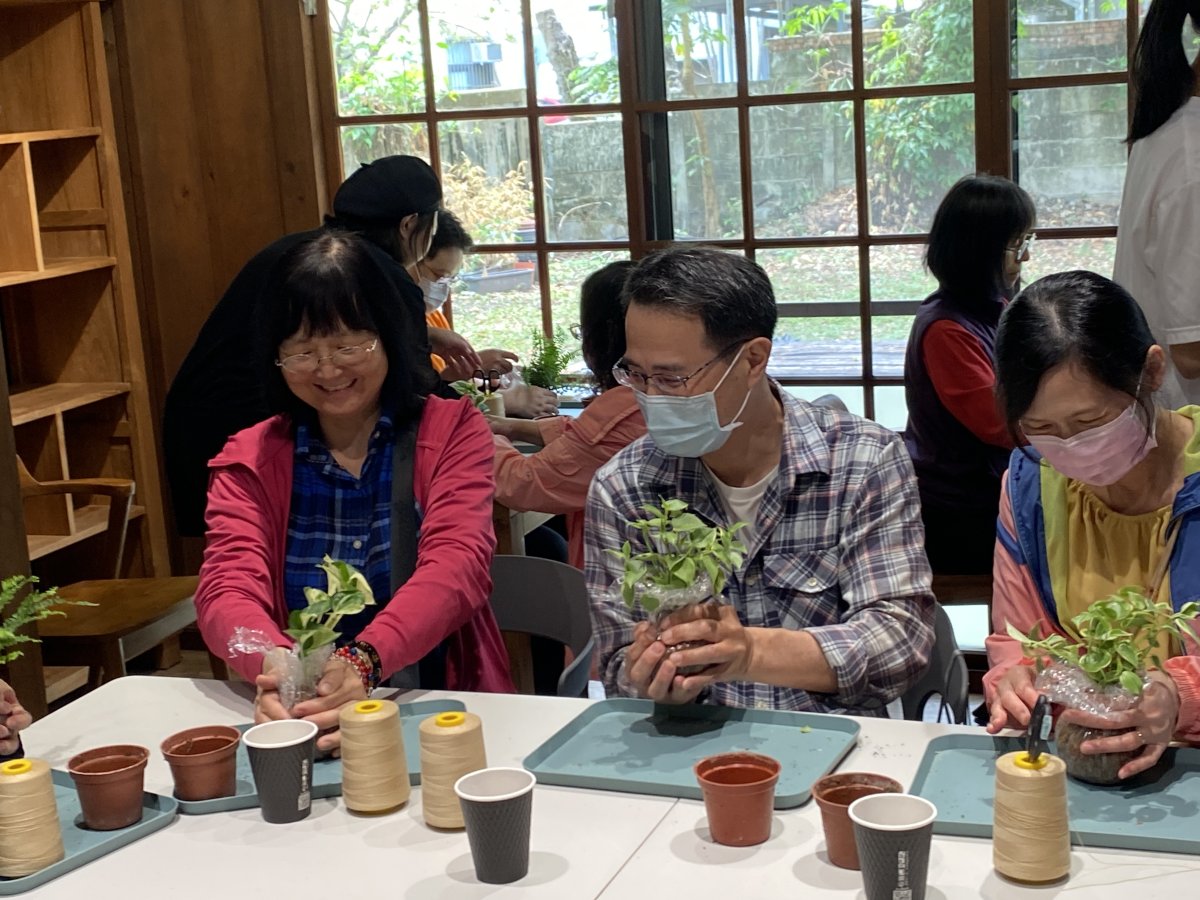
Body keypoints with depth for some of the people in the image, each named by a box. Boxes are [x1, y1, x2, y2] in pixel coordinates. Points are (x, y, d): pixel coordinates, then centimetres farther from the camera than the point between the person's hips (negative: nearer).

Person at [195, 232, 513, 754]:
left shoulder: (453, 432, 4)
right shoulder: (249, 460, 9)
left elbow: (456, 569, -13)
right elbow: (226, 591, -6)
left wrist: (362, 662, -32)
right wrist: (278, 668, -30)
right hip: (307, 716, 2)